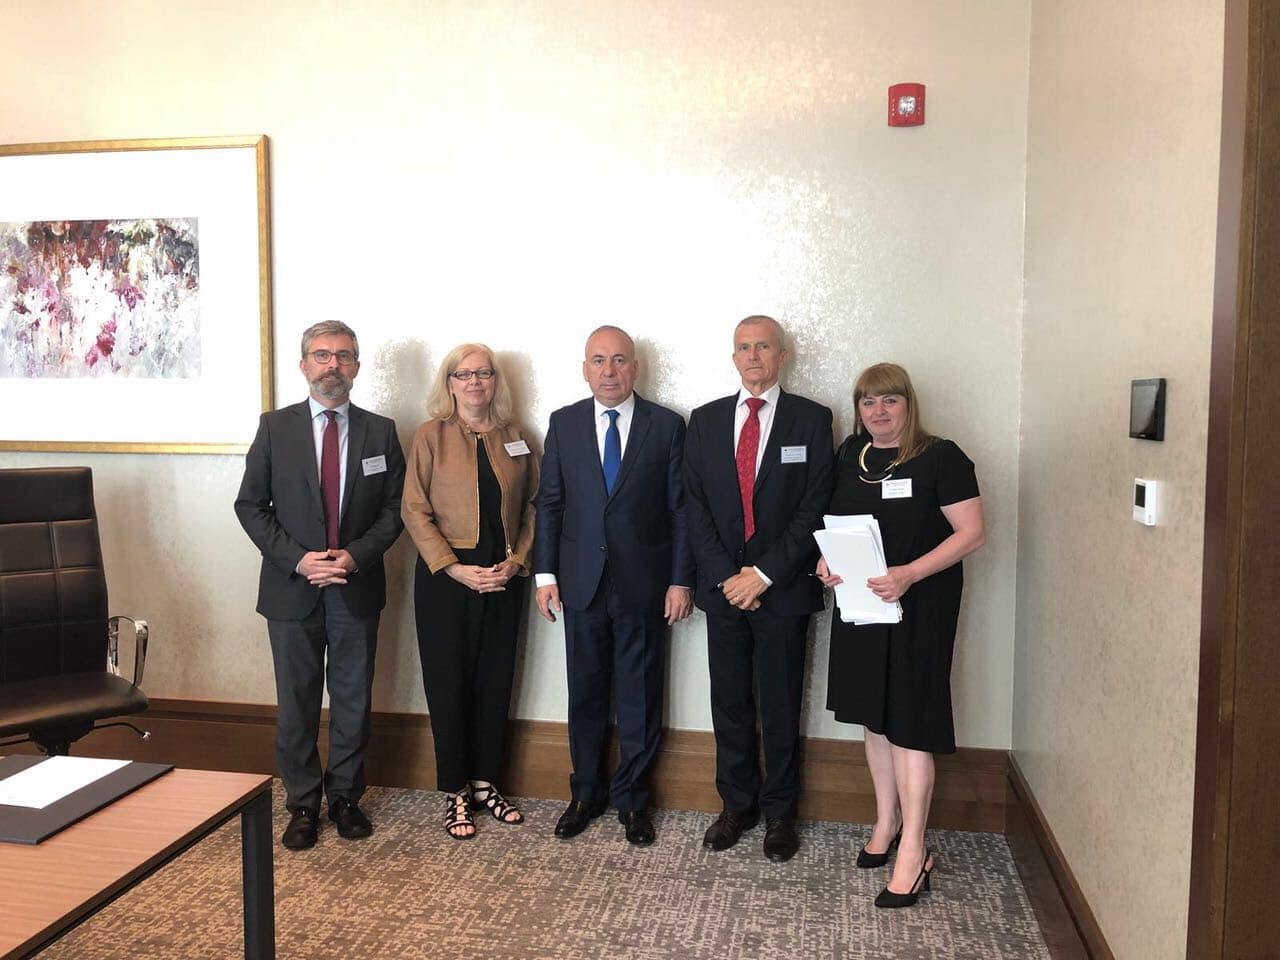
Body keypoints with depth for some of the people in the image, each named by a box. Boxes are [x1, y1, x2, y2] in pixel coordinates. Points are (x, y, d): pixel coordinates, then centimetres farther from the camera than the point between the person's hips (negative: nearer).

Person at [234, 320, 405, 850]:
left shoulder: (380, 431, 2)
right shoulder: (275, 427, 0)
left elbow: (394, 508, 3)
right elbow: (251, 505, 0)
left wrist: (357, 555, -13)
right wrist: (297, 558, -12)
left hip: (357, 588, 1)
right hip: (292, 586, -1)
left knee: (353, 699, 11)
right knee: (297, 702, 9)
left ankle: (345, 797, 28)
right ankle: (303, 804, 25)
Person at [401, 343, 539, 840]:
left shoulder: (514, 437, 8)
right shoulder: (431, 435, -1)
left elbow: (531, 507, 7)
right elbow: (414, 511, -6)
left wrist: (516, 561, -6)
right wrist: (455, 568, -14)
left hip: (504, 577, 3)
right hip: (445, 576, -3)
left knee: (495, 682, 9)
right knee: (448, 683, 3)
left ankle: (485, 783, 24)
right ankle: (454, 793, 17)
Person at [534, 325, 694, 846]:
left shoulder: (667, 425, -1)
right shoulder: (564, 423, 4)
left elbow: (680, 509, -2)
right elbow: (549, 503, 6)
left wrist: (680, 581, -5)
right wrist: (545, 573, 0)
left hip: (644, 583, -1)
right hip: (582, 582, 2)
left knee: (640, 696, 8)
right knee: (585, 693, 12)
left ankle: (632, 798, 25)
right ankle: (586, 793, 29)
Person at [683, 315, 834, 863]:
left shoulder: (812, 420, -1)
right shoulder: (706, 420, 7)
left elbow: (815, 508, -7)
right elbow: (695, 506, 3)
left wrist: (765, 574, -12)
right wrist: (726, 576, -7)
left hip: (783, 588, -2)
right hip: (723, 587, 2)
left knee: (781, 708, 8)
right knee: (729, 704, 11)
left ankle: (778, 812, 23)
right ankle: (736, 804, 27)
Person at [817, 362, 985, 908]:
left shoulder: (941, 458, -9)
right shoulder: (849, 455, 8)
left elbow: (972, 534, -13)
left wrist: (909, 574, -24)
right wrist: (827, 559, -3)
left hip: (918, 609, -5)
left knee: (909, 723, -3)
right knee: (874, 717, 13)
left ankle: (913, 850, 6)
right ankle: (887, 822, 30)